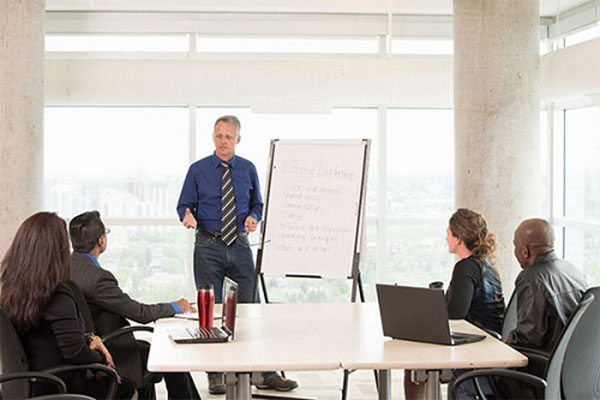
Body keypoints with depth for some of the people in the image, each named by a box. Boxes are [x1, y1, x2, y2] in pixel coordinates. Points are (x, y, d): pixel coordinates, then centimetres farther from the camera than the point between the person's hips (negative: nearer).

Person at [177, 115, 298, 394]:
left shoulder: (248, 169, 8)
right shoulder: (198, 170, 2)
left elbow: (257, 204, 15)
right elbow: (184, 204, 4)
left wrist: (253, 218, -7)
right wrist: (188, 217, -18)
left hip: (239, 247, 2)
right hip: (208, 248, -1)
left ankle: (266, 374, 8)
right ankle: (215, 376, 12)